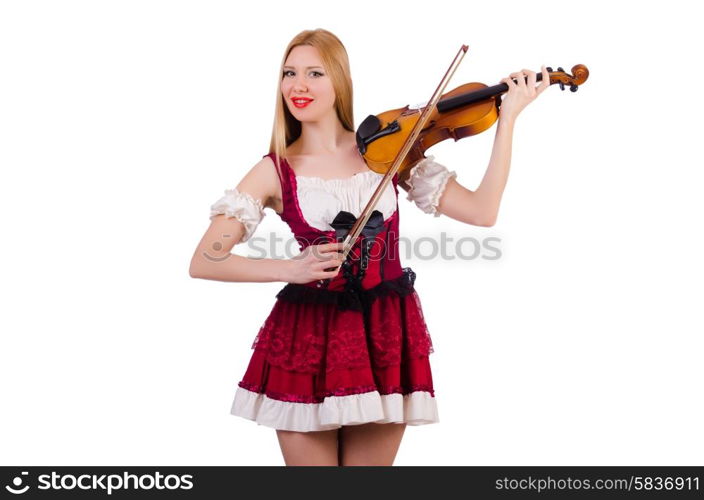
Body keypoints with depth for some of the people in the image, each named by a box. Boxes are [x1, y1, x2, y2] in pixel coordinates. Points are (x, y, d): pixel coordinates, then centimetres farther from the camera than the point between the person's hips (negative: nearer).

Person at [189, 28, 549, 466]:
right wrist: (289, 269, -23)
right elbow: (203, 262, -10)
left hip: (385, 337, 1)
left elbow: (483, 211, -3)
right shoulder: (274, 171, -2)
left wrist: (508, 120, -6)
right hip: (306, 341, -1)